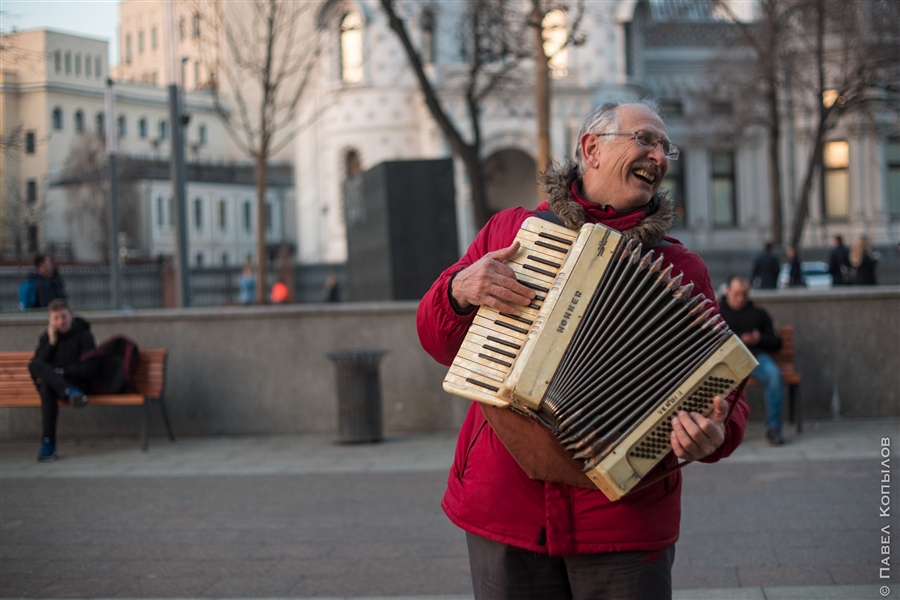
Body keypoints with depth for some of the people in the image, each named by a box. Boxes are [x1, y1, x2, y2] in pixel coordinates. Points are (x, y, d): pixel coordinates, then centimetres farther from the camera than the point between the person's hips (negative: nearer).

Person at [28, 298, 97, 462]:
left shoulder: (83, 336, 4)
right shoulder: (46, 337, 17)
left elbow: (88, 369, -5)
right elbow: (36, 364, 5)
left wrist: (59, 372, -15)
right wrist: (51, 342, -6)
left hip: (75, 381, -4)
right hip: (49, 382, 4)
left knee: (47, 388, -38)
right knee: (33, 365, -32)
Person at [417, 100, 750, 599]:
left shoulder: (680, 268, 5)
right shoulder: (510, 229, 8)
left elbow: (718, 385, 2)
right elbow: (442, 344, 12)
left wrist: (714, 435, -20)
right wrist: (458, 293, -9)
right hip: (503, 509, 1)